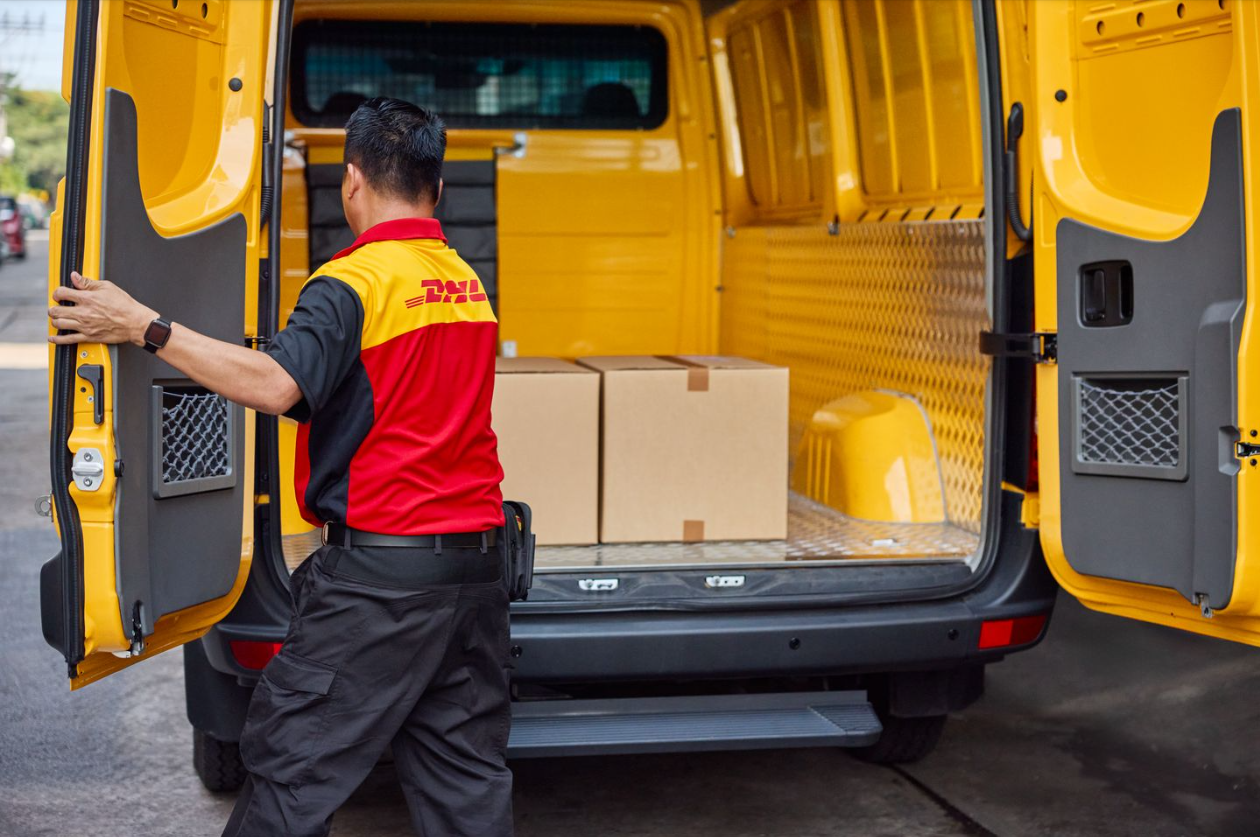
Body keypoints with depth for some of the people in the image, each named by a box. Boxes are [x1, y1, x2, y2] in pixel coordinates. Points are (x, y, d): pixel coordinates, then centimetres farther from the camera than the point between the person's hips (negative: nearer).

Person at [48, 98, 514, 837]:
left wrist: (146, 327, -23)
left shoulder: (355, 281, -12)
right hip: (476, 566, 8)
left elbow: (276, 384, -27)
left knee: (292, 761, 3)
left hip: (380, 568, -8)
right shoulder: (469, 284, 13)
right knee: (466, 773, 13)